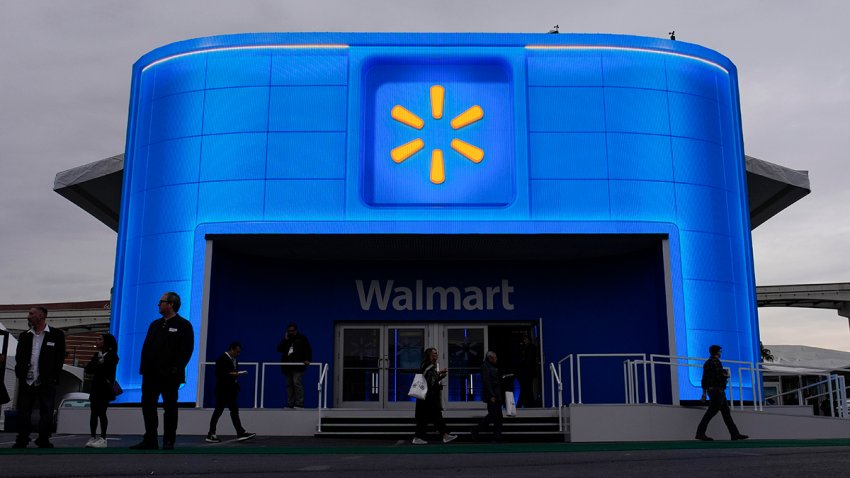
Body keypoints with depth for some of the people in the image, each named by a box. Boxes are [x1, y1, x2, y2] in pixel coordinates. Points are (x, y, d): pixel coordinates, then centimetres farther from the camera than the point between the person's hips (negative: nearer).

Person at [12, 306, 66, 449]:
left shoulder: (57, 335, -1)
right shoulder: (24, 336, 12)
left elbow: (60, 358, -3)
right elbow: (19, 357, 14)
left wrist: (52, 378, -8)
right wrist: (20, 374, 0)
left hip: (46, 383, -4)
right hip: (26, 383, 4)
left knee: (46, 414, 2)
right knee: (23, 413, 7)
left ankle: (44, 442, 13)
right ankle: (21, 441, 17)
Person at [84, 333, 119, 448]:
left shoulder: (112, 355, -4)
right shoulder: (97, 355, 16)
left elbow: (104, 368, -17)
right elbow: (88, 369, 4)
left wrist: (94, 367, -4)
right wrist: (98, 366, -11)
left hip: (105, 388, -6)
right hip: (95, 387, 6)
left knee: (101, 413, -6)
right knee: (94, 413, 3)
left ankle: (103, 439, -4)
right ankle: (93, 437, 5)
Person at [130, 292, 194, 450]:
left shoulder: (184, 325, -2)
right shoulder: (155, 325, 18)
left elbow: (187, 350, -9)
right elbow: (146, 347, 15)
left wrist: (176, 368, -17)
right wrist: (144, 367, 3)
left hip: (170, 376, -6)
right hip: (151, 374, 6)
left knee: (170, 408, 1)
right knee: (148, 405, 5)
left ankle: (169, 442, 7)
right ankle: (150, 440, 13)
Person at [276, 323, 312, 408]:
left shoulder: (302, 338, 7)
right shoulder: (286, 339, 18)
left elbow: (308, 349, 0)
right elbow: (279, 349, 8)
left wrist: (307, 359, -15)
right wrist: (285, 340, -2)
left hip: (298, 365, -5)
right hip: (287, 366, 5)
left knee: (297, 383, -14)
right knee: (289, 385, 4)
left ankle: (299, 404, -13)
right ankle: (290, 404, 8)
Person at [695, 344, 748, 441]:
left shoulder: (707, 363, 16)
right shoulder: (716, 362, -14)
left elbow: (704, 379, 16)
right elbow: (720, 377, -23)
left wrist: (704, 393, 17)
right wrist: (727, 375, -1)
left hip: (711, 390, 10)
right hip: (717, 391, -10)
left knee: (726, 412, 10)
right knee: (711, 412, -9)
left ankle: (735, 434, 12)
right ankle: (700, 433, -10)